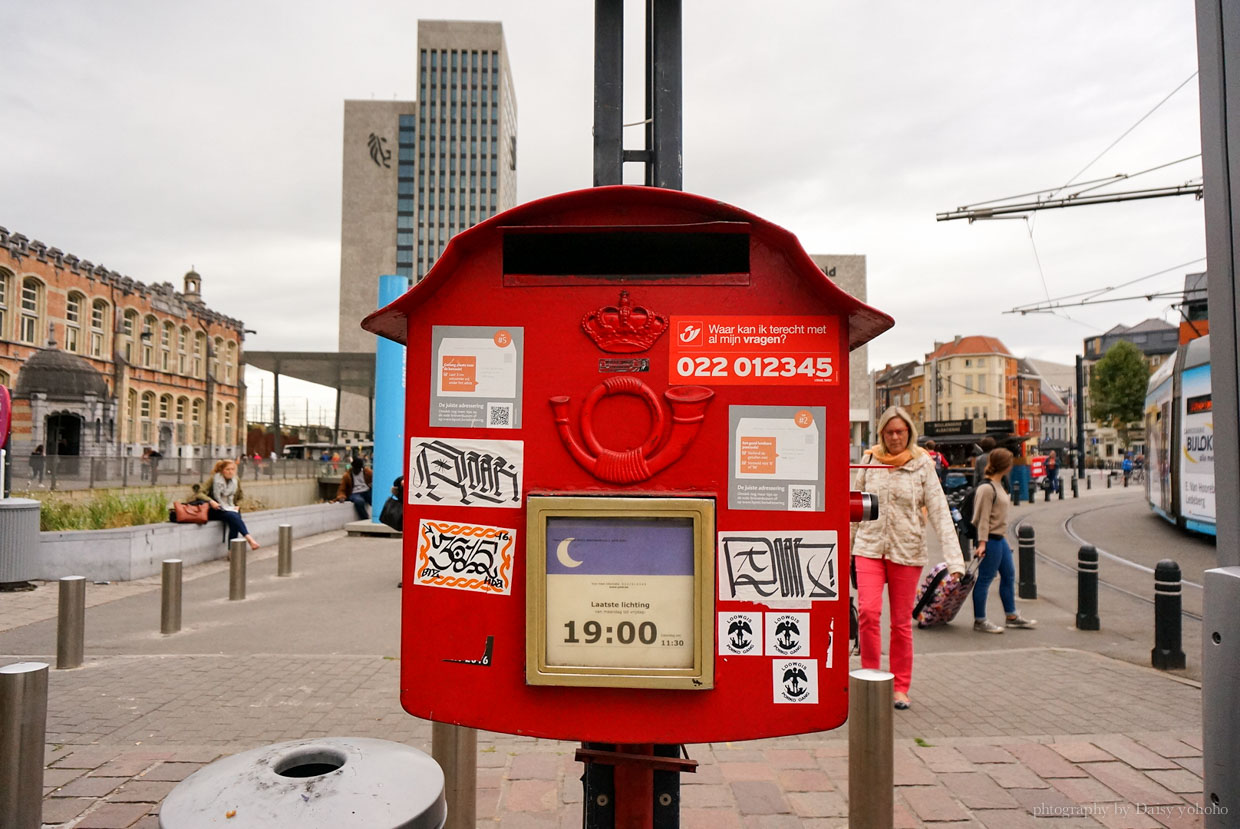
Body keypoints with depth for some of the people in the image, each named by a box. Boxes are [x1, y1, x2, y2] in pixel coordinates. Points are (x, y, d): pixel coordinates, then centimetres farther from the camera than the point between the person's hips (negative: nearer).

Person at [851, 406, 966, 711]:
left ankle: (901, 687, 23)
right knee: (868, 612, -14)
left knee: (902, 622, 8)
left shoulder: (922, 466, -1)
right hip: (869, 548, 1)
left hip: (907, 551, 0)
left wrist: (954, 560, -15)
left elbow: (940, 513, -6)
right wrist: (848, 548, 11)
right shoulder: (869, 462, 3)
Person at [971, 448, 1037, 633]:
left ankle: (1012, 616, 31)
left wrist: (1004, 539, 21)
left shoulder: (997, 485, 13)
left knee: (1009, 575, 18)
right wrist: (982, 542, -22)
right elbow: (982, 518, -20)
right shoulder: (987, 488, -18)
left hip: (1000, 539, 11)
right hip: (991, 540, -11)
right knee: (985, 579, -2)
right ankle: (979, 621, 7)